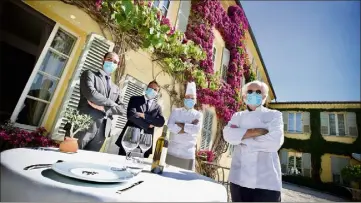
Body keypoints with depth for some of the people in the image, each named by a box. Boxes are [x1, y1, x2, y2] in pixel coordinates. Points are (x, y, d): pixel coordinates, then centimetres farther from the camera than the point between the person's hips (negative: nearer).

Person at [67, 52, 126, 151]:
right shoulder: (90, 74, 7)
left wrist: (103, 108, -9)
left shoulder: (116, 89, 20)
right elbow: (90, 94, -13)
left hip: (102, 131, 4)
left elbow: (122, 109, 7)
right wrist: (111, 103, -3)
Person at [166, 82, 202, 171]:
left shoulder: (198, 115, 4)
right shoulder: (176, 111, 6)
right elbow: (170, 126, -10)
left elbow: (196, 129, -12)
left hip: (188, 154, 0)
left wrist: (181, 125, -11)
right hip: (172, 152, 1)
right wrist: (189, 127, -12)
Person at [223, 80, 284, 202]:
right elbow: (228, 135, -8)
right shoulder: (237, 116, 10)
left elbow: (274, 141, -14)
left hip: (266, 181, -2)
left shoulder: (274, 115, 3)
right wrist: (255, 131, -15)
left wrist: (242, 138, -9)